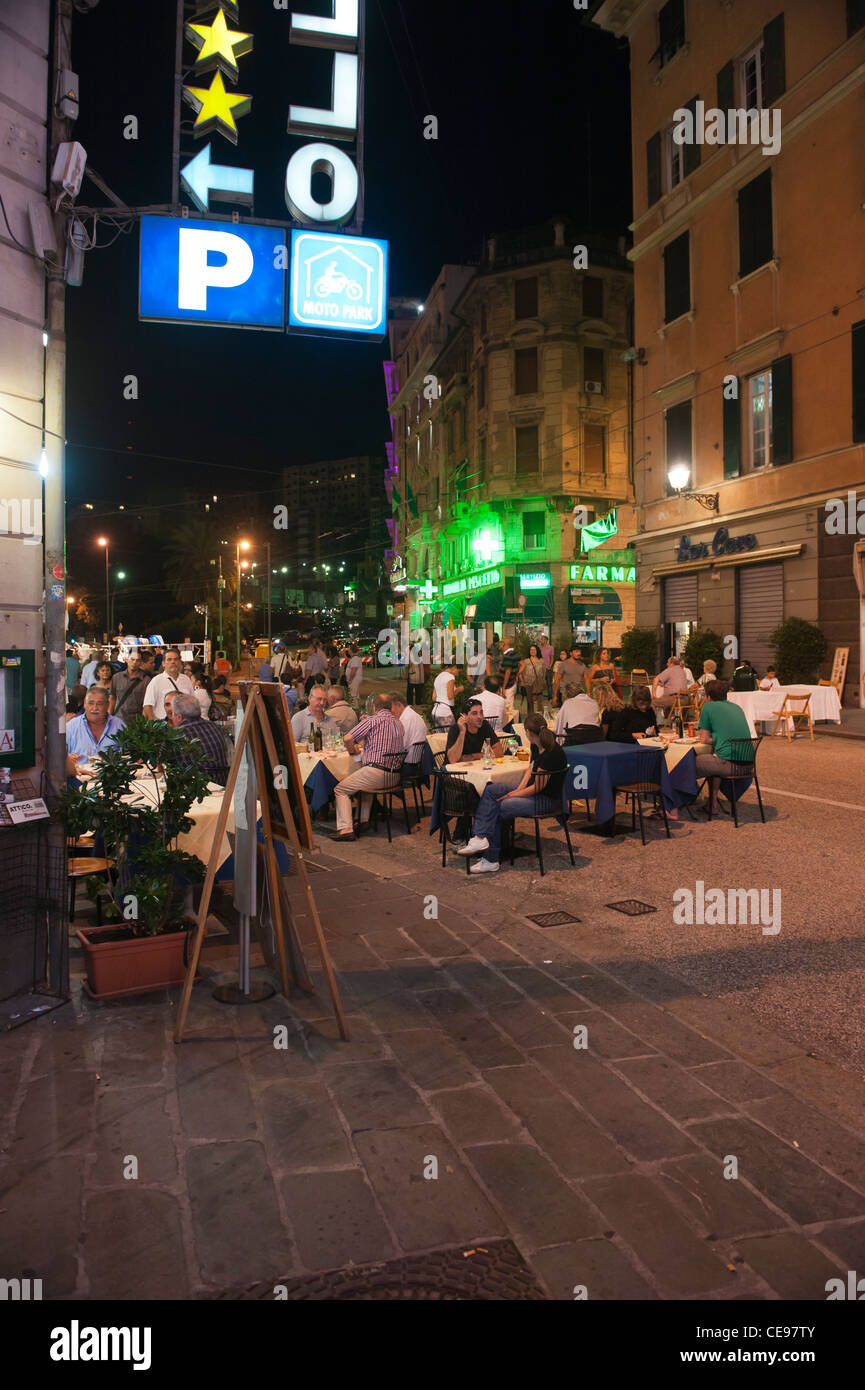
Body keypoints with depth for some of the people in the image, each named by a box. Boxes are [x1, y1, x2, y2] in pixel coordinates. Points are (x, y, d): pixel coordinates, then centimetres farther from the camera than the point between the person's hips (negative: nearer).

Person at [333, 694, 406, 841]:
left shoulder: (372, 720, -7)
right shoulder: (398, 723, 15)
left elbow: (348, 738, -13)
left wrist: (353, 750, 7)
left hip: (376, 772, -8)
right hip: (395, 777, 8)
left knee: (340, 790, 6)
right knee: (365, 783, 36)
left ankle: (345, 829, -5)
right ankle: (364, 821, 27)